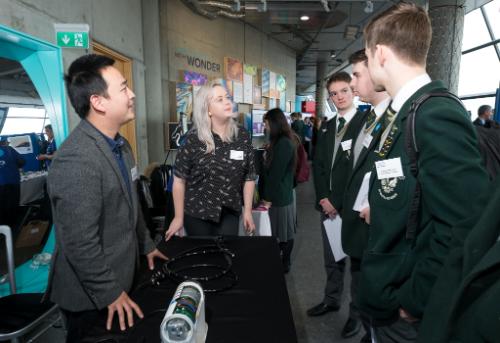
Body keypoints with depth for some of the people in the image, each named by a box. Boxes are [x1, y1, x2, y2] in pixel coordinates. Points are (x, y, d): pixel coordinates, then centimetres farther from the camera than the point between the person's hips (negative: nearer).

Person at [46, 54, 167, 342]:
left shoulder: (120, 145, 4)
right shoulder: (76, 160, -29)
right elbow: (80, 243, -27)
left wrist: (146, 245, 18)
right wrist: (110, 293, -18)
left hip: (122, 275, 8)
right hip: (92, 295, -8)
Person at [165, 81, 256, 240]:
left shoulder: (242, 137, -3)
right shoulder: (194, 139, -12)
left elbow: (249, 177, 3)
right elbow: (179, 180, -8)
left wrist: (247, 210, 2)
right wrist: (179, 217, -5)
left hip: (230, 212, 2)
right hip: (197, 213, -2)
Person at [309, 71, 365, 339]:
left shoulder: (366, 122, -8)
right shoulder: (326, 127, 12)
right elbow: (318, 165, 11)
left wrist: (338, 202, -15)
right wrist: (324, 197, -2)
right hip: (329, 204, 6)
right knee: (331, 258, 18)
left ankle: (357, 312, 26)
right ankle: (331, 300, 37)